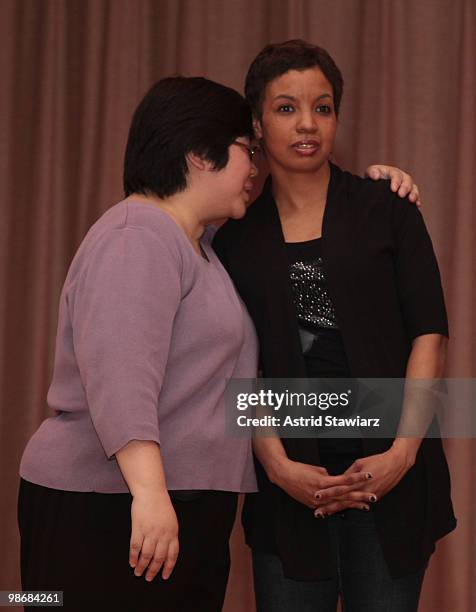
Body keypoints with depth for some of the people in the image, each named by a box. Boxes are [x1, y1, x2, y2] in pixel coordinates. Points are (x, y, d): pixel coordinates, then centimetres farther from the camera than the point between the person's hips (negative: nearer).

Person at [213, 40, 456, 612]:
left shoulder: (385, 209, 4)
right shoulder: (236, 235, 7)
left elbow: (429, 333, 0)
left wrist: (403, 451, -10)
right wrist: (279, 465, -10)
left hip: (389, 469, -1)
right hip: (289, 478, 1)